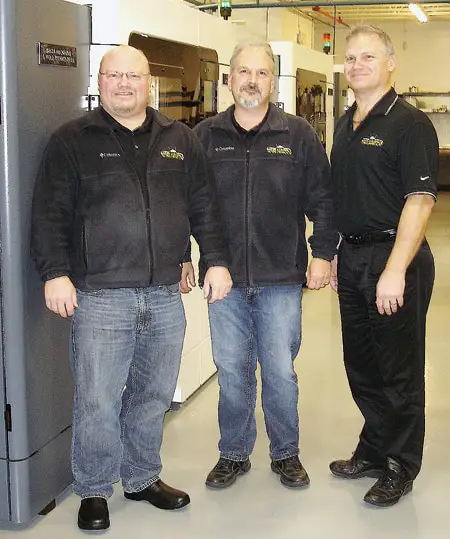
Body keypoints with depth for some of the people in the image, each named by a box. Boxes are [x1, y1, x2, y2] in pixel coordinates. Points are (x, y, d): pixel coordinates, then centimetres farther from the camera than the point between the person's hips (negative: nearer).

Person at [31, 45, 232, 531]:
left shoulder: (180, 140, 13)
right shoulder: (72, 141, 2)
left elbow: (203, 207, 14)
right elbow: (50, 213, -2)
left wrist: (216, 260, 7)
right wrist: (55, 272, -11)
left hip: (165, 296, 4)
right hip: (100, 297, -3)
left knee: (153, 397, 14)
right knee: (97, 402, 0)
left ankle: (143, 479, 32)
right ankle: (94, 492, 19)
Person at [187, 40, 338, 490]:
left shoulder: (298, 136, 2)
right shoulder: (204, 137, 4)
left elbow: (322, 200, 5)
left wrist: (322, 253, -2)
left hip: (282, 280, -1)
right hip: (224, 278, 1)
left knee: (280, 371, 6)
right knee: (231, 371, 10)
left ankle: (286, 453, 26)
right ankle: (233, 454, 26)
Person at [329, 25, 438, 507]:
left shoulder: (409, 124, -12)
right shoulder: (345, 124, 13)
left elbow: (419, 200, -19)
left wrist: (395, 271, -25)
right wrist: (334, 255, 15)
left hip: (394, 260, -8)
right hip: (352, 259, 8)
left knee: (399, 371, 4)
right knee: (361, 365, 17)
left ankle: (401, 468, 19)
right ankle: (373, 452, 33)